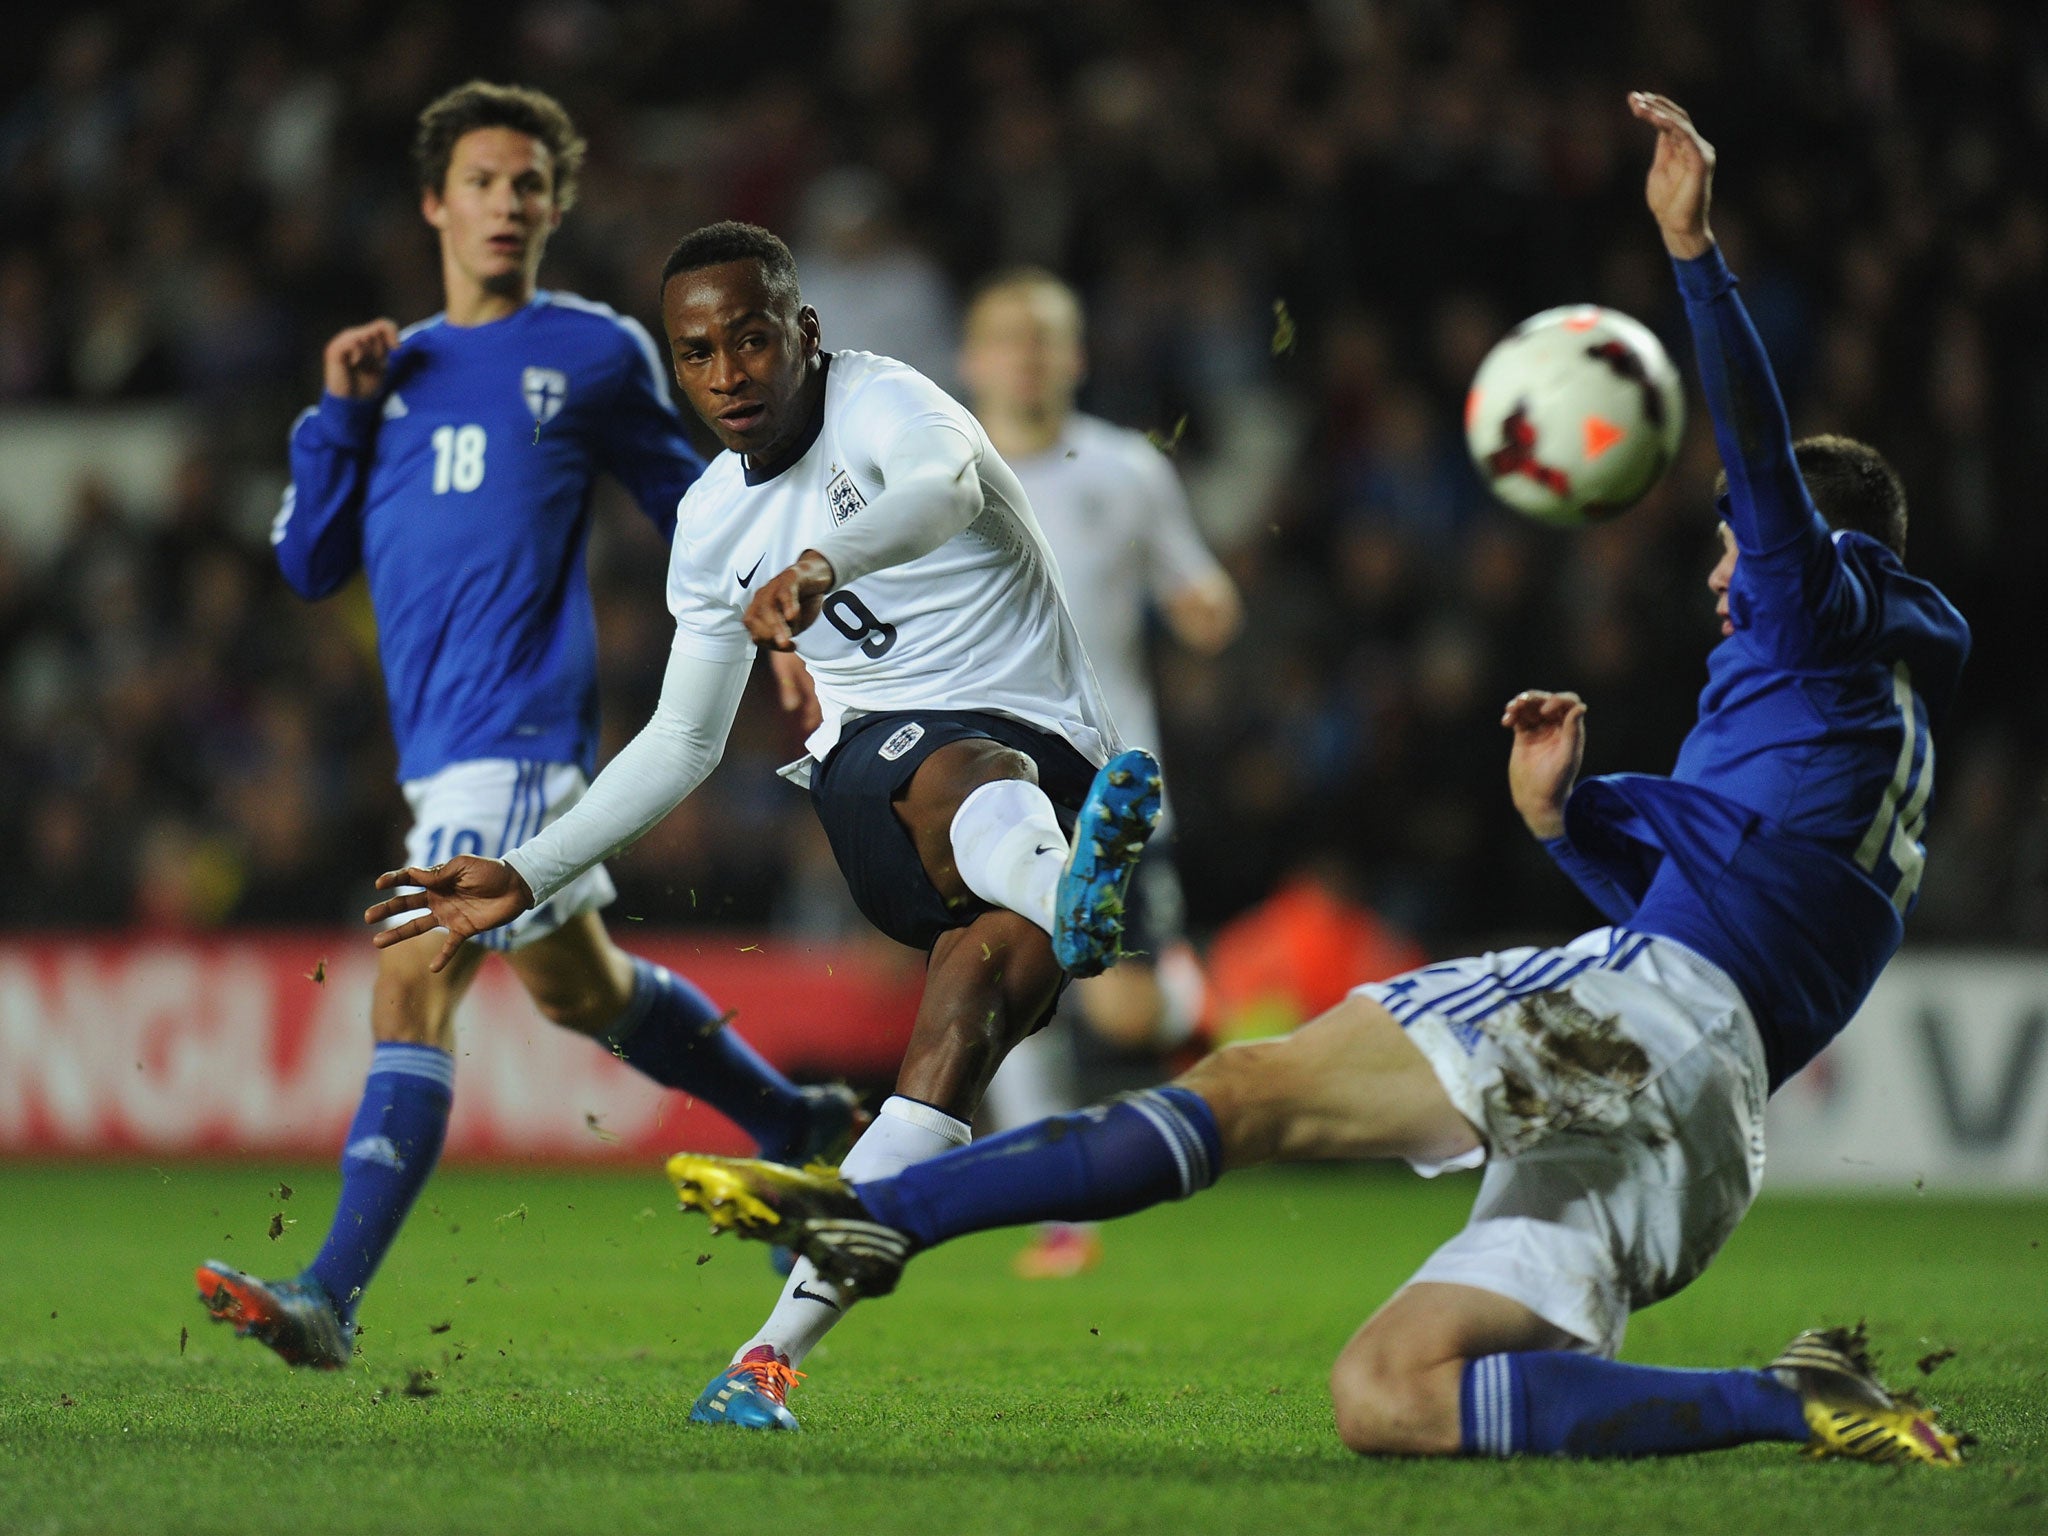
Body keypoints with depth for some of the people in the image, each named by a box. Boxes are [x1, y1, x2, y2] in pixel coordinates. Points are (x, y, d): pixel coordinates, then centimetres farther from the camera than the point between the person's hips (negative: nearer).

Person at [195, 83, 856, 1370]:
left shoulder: (597, 353, 5)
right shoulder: (396, 369, 17)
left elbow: (698, 512, 14)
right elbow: (311, 565, 13)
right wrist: (340, 413, 2)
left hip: (519, 727, -6)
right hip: (440, 739, 6)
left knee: (414, 990, -15)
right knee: (576, 986, 14)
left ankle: (334, 1298, -19)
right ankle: (798, 1127, 35)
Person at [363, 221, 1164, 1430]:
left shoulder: (880, 403, -8)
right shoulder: (714, 521, 14)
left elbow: (943, 483, -35)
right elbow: (686, 740, 25)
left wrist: (820, 562, -56)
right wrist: (525, 877, 20)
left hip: (1038, 753, -3)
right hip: (871, 770, 3)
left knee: (995, 965, -35)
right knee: (964, 775, -36)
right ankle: (1071, 903, -77)